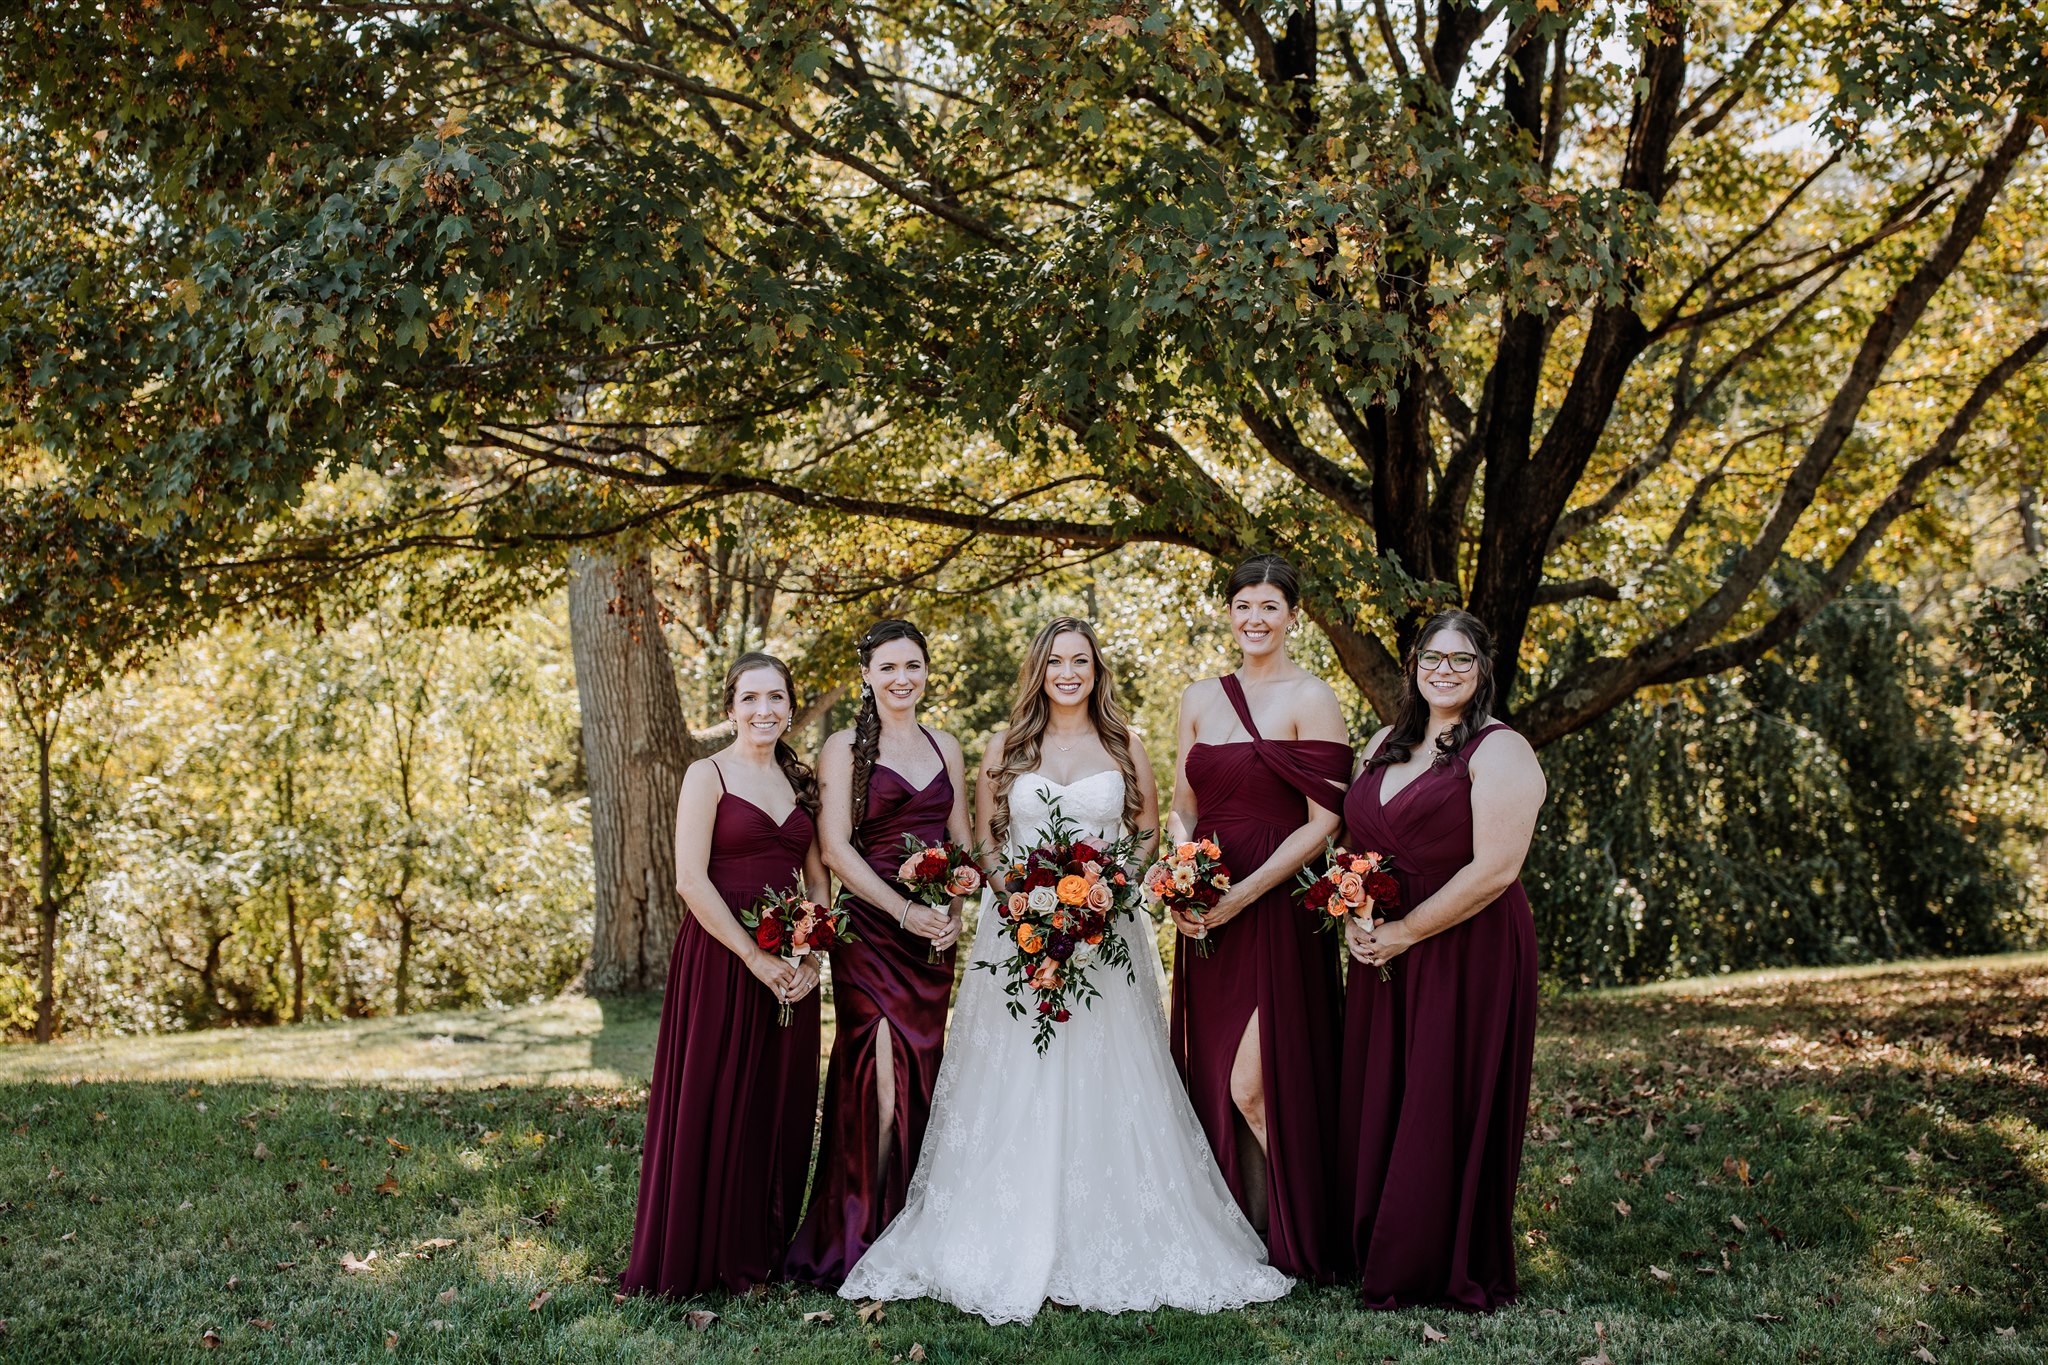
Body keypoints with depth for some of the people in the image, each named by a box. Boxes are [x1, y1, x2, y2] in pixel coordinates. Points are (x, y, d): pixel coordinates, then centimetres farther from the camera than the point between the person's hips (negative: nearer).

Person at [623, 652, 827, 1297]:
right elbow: (690, 879, -13)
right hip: (721, 957, -5)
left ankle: (764, 1251, 22)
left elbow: (818, 879, 12)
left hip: (789, 967, 6)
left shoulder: (800, 781, 12)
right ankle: (701, 1258, 10)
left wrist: (812, 959, -3)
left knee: (781, 1110, 9)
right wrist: (756, 959, -16)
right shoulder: (709, 775, -5)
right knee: (712, 1107, -2)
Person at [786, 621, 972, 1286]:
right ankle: (859, 1238, -3)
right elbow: (835, 845, -8)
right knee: (883, 1083, -12)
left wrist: (956, 910, -2)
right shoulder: (845, 749, 0)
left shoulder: (945, 747, 15)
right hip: (869, 931, -5)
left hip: (935, 934, 5)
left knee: (922, 1076, 5)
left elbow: (962, 840, 16)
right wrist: (906, 912, -16)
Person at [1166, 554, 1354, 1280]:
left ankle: (1288, 1238, 7)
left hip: (1277, 907, -6)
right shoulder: (1200, 699, 12)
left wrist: (1241, 895, -15)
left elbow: (1325, 820, -10)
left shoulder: (1311, 698, -6)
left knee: (1257, 1080, -8)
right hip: (1205, 914, 6)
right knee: (1208, 1075, 8)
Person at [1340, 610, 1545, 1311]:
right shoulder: (1385, 745, 14)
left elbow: (1495, 869, -18)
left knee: (1450, 1110, -1)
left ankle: (1457, 1274, 14)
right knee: (1376, 1108, 8)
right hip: (1383, 958, 7)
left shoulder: (1500, 752, -9)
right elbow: (1354, 842, 19)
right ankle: (1381, 1262, 21)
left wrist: (1405, 932, -15)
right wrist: (1353, 918, 0)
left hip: (1468, 956, -7)